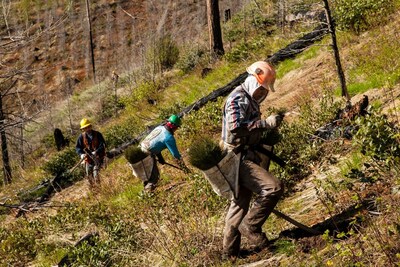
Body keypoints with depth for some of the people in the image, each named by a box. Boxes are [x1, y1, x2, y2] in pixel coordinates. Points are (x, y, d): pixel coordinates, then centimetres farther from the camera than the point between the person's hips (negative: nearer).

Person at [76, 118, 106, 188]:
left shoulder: (97, 134, -8)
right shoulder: (82, 136, -1)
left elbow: (103, 145, -13)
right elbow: (78, 147, 1)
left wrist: (96, 152, -28)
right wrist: (81, 154, -20)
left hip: (98, 157, -3)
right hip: (88, 158, 3)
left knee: (96, 172, -18)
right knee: (89, 174, 6)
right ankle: (93, 188, 22)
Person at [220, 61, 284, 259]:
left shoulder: (250, 100, 18)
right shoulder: (238, 98, -14)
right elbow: (236, 128, -29)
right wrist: (266, 123, -29)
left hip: (246, 157, 11)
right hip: (238, 158, -11)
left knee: (240, 204, 14)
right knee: (274, 188, -22)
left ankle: (230, 250, 23)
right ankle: (250, 226, -7)